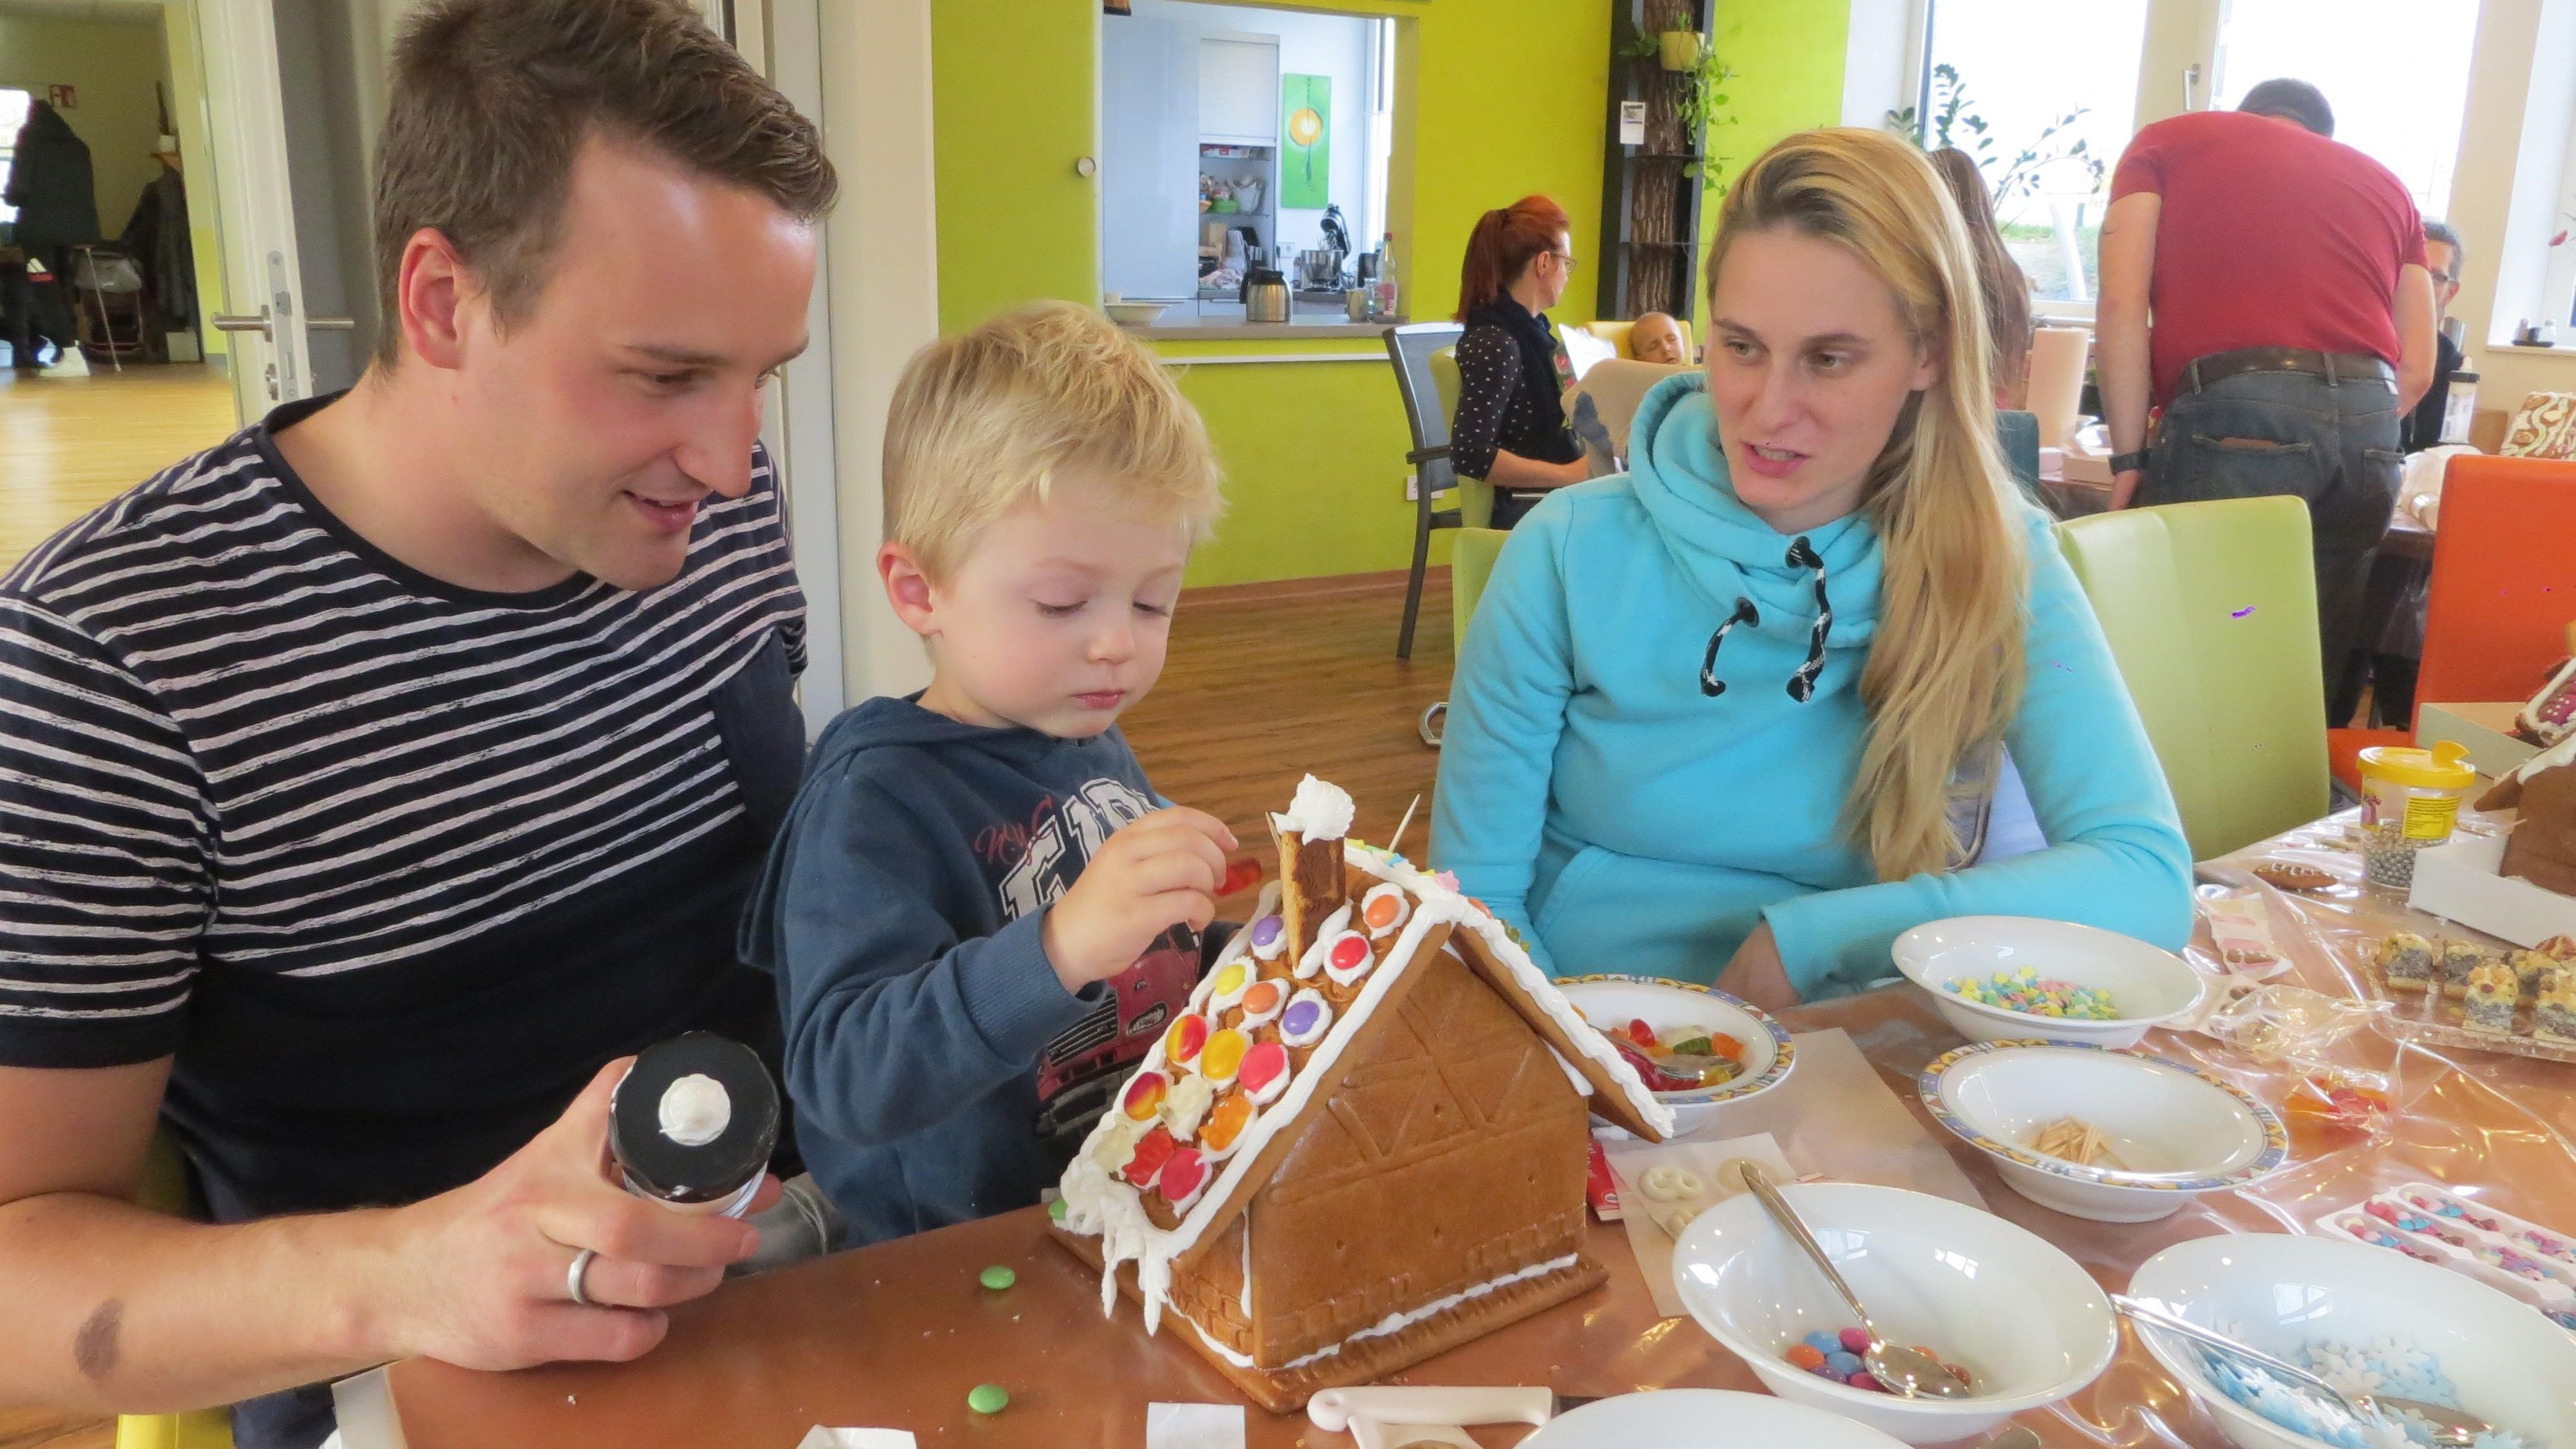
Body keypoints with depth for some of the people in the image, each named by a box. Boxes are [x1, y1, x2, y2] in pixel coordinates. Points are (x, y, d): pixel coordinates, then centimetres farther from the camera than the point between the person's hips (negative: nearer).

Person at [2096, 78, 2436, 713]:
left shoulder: (2169, 141, 19)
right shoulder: (2385, 183, 30)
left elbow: (2122, 306, 3)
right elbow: (2416, 370, 21)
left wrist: (2129, 458, 6)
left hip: (2231, 417, -4)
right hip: (2370, 432, 5)